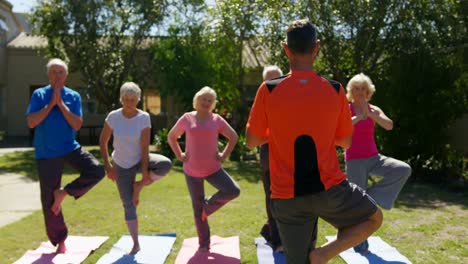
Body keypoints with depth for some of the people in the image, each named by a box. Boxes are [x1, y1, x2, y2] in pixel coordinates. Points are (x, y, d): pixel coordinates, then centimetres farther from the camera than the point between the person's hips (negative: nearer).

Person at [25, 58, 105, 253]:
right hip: (46, 154, -1)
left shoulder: (73, 96, 2)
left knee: (97, 171, -22)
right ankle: (59, 240, 21)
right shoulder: (39, 94, -1)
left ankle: (64, 192, 0)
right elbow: (31, 122, -11)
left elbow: (77, 125, -8)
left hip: (70, 148, 1)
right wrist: (51, 104, -14)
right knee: (49, 199, 4)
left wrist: (61, 104, -13)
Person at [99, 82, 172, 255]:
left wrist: (145, 173, -23)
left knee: (166, 165, -32)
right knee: (128, 205, 2)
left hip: (140, 160, 0)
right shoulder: (113, 117, -13)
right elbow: (103, 142, -5)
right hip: (122, 166, 1)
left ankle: (138, 186, -8)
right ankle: (135, 244, 17)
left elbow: (145, 147, -19)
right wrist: (108, 166, -10)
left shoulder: (144, 117, -16)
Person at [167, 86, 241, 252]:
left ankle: (209, 205, 10)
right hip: (192, 171, 0)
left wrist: (224, 155, 0)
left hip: (213, 168, 1)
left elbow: (233, 137, 9)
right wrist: (179, 155, 0)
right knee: (197, 207, 7)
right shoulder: (187, 118, 0)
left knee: (233, 191, -17)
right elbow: (171, 137, 10)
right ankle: (204, 244, 21)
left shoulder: (216, 119, 0)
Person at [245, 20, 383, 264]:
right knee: (374, 218, 25)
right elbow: (345, 142, 8)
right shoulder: (335, 90, -4)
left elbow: (251, 141, 3)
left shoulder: (268, 90, -7)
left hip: (286, 197, 1)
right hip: (329, 189, -1)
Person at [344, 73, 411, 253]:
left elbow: (389, 125, -14)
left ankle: (373, 195, -5)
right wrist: (359, 116, -28)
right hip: (354, 161, -4)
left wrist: (368, 113, -24)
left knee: (404, 170, -18)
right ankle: (360, 242, 16)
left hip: (373, 158, 4)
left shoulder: (374, 110, 5)